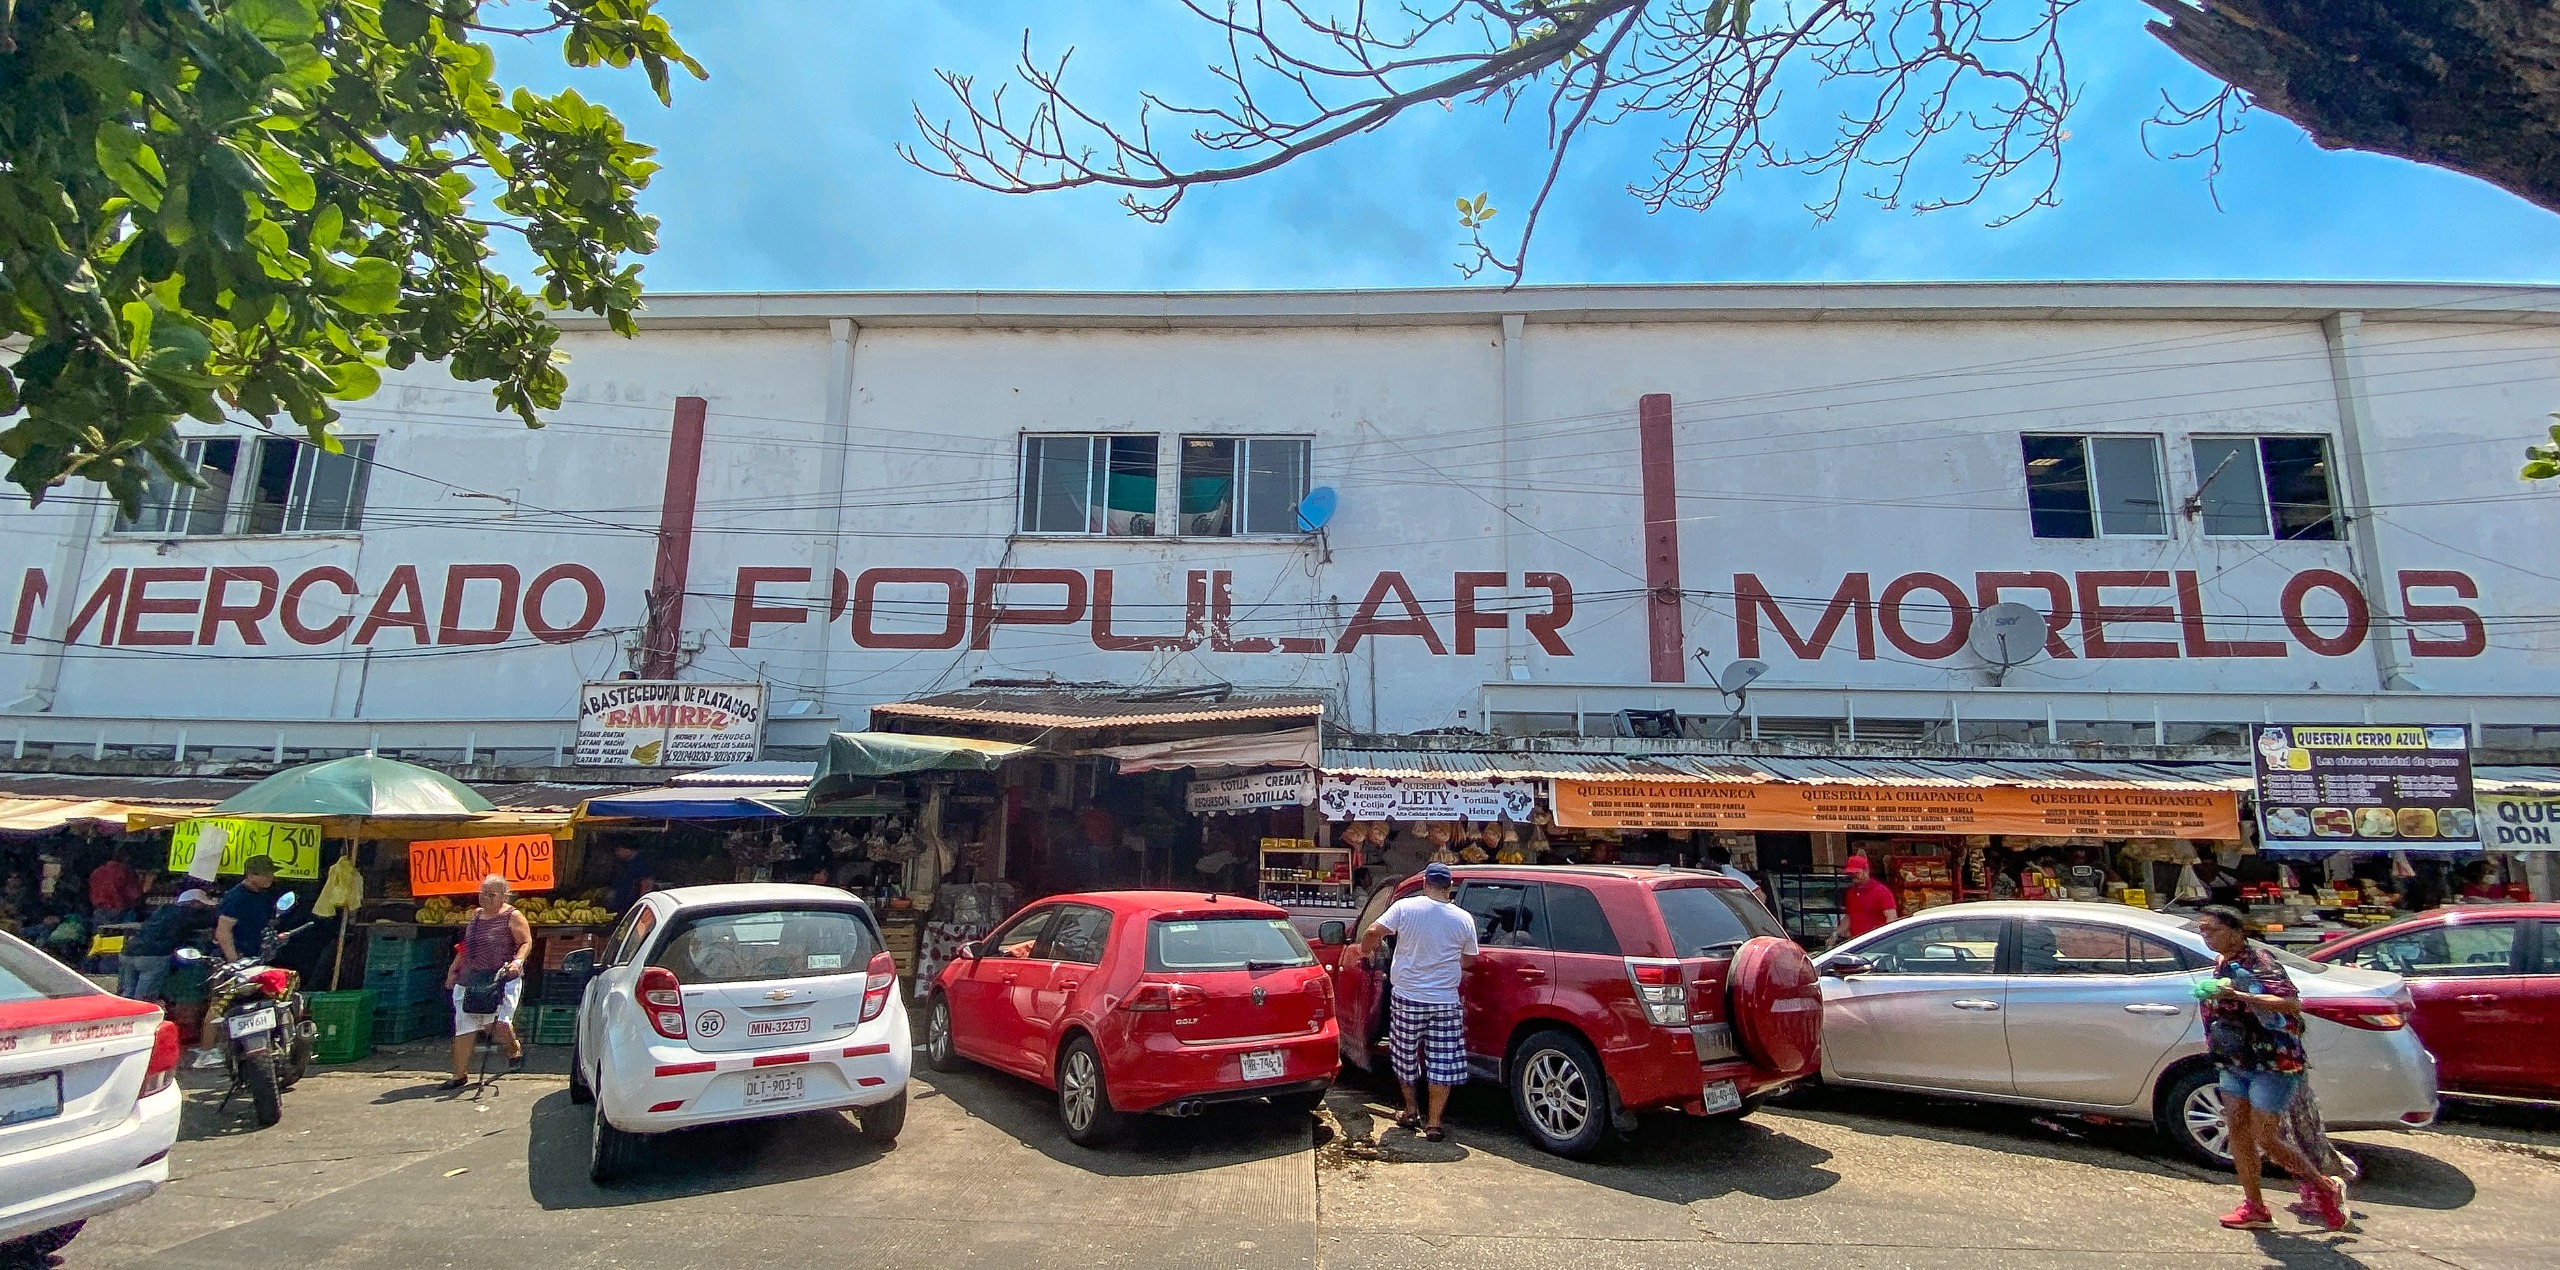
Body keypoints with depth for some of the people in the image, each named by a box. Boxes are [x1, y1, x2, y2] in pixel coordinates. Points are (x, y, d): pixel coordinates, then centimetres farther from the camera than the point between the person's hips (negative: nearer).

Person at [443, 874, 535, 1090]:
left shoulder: (512, 917, -5)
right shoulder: (476, 915, 14)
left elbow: (526, 943, -8)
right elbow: (465, 946, 25)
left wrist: (517, 961, -25)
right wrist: (453, 969, 22)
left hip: (502, 979, -6)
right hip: (470, 980, 7)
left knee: (499, 1022, -18)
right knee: (463, 1027, 3)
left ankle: (515, 1049, 14)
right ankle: (460, 1075, 13)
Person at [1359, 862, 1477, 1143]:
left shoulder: (1404, 907, -8)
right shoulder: (1463, 919, -3)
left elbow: (1372, 933, -13)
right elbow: (1468, 961, 9)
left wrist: (1365, 951, 8)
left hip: (1407, 998, 0)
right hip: (1446, 1002, 0)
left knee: (1406, 1057, 19)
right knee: (1442, 1064, 8)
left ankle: (1411, 1112, 30)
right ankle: (1433, 1124, 10)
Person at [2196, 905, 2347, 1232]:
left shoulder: (2259, 960, -15)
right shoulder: (2221, 963, 10)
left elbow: (2292, 1002, -28)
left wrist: (2237, 995, -33)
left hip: (2272, 1061, -8)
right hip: (2234, 1061, 8)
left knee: (2264, 1136, -5)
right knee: (2238, 1129, 4)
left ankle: (2324, 1190, 19)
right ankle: (2254, 1208, 11)